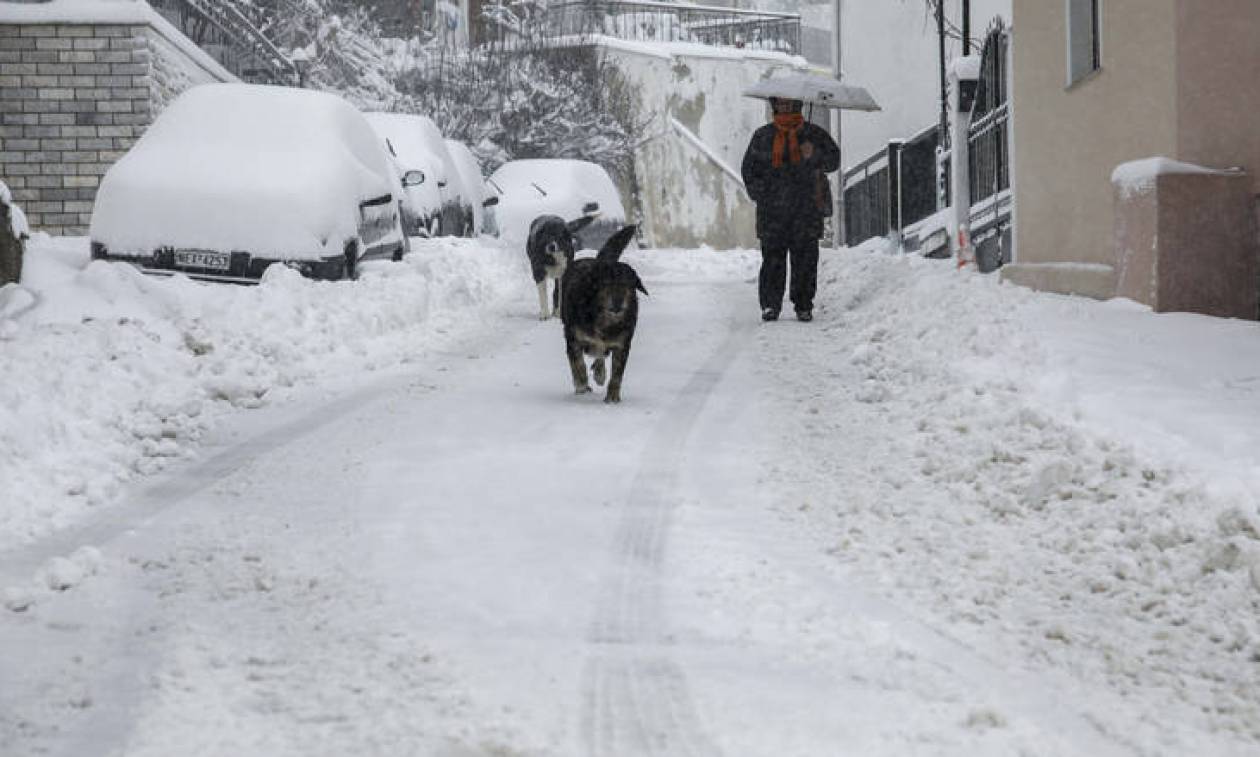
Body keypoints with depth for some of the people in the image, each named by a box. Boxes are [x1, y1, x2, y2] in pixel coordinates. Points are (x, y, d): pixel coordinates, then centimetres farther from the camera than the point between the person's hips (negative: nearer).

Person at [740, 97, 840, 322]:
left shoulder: (814, 134, 10)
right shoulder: (763, 136, 15)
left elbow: (833, 160, 5)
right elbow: (749, 168, 18)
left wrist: (814, 154, -15)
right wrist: (759, 193, 3)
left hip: (806, 208, -1)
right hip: (772, 209, 1)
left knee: (805, 258, -3)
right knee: (772, 255, -6)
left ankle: (804, 306, 4)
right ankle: (770, 305, -3)